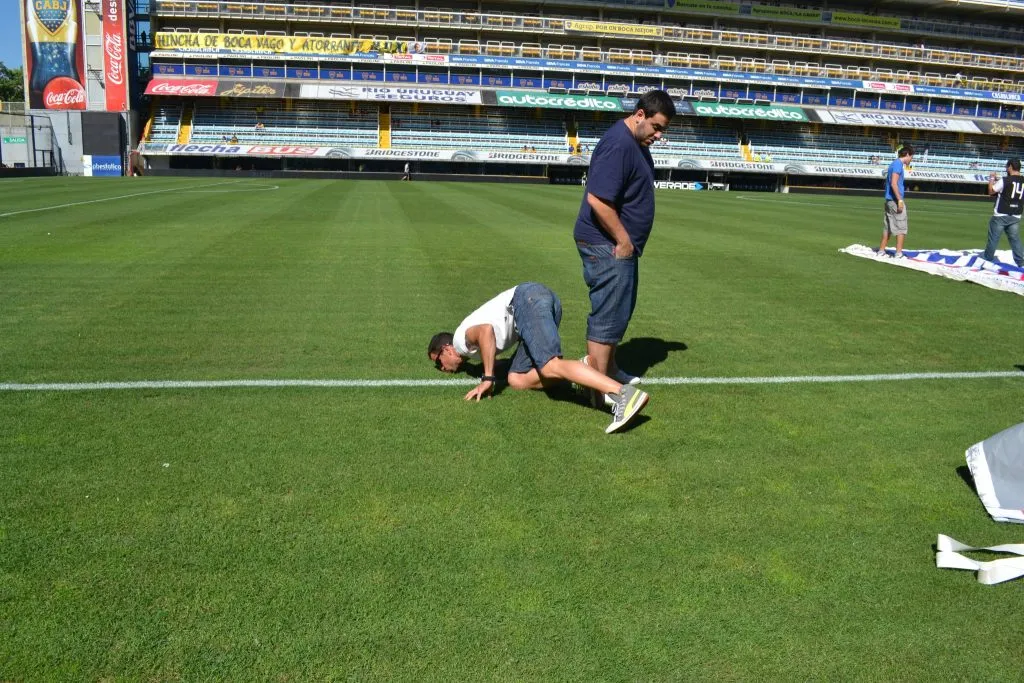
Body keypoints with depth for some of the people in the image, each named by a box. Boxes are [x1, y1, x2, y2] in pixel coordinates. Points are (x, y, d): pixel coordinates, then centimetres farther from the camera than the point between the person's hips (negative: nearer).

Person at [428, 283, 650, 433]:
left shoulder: (461, 338, 8)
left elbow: (486, 330, -14)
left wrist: (487, 379, -12)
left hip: (526, 299, -9)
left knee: (550, 368, -26)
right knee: (517, 379, 2)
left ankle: (625, 394, -46)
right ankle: (582, 372, -13)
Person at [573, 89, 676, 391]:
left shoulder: (637, 142, 13)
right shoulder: (618, 144, -21)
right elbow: (597, 199, -29)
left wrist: (628, 241, 16)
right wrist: (624, 241, -20)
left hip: (622, 244, 11)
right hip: (607, 245, -11)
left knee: (619, 310, 20)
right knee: (609, 314, -6)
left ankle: (609, 368, 36)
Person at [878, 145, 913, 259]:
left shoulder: (894, 163, 17)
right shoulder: (898, 164, -12)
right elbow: (893, 183, -21)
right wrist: (900, 200, -21)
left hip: (889, 199, 9)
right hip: (895, 199, -9)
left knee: (888, 227, 12)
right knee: (901, 228, -4)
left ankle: (881, 251, 14)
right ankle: (898, 253, -3)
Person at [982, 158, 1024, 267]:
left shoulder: (1005, 180, -14)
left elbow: (991, 192, -4)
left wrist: (992, 179, 10)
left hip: (1000, 216, -5)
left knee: (993, 237, 7)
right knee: (1015, 239, 8)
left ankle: (988, 257, 17)